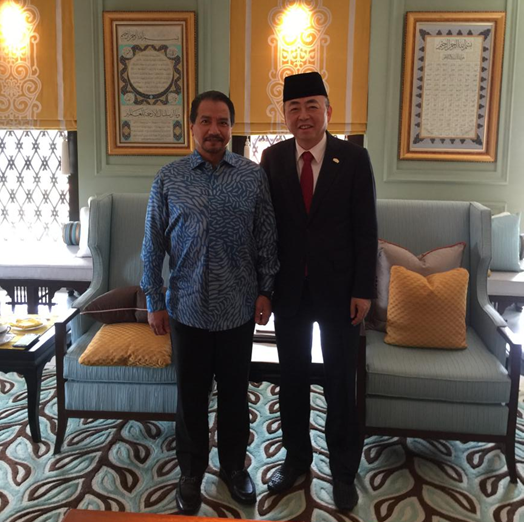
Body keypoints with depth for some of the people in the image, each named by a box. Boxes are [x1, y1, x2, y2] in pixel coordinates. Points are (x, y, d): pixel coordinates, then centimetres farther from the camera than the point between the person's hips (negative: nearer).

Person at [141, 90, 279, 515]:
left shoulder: (254, 176, -1)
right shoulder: (169, 179, -2)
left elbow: (267, 238, 3)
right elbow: (153, 245, 1)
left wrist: (265, 291, 0)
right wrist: (154, 302, 0)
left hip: (239, 307, 1)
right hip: (188, 308, 0)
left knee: (235, 392, 14)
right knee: (191, 395, 13)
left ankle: (234, 465, 35)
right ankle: (191, 472, 33)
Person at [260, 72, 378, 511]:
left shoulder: (354, 158, -6)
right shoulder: (273, 158, 0)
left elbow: (366, 228, -6)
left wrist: (363, 290, -9)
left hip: (338, 288, -2)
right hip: (289, 288, 2)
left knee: (341, 381, 9)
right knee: (292, 376, 14)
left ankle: (343, 469, 28)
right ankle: (297, 457, 34)